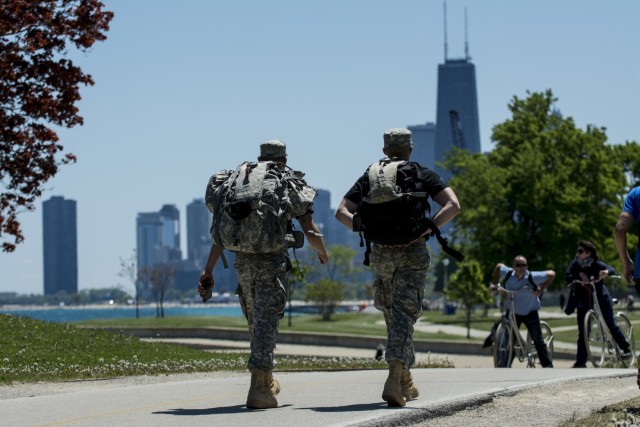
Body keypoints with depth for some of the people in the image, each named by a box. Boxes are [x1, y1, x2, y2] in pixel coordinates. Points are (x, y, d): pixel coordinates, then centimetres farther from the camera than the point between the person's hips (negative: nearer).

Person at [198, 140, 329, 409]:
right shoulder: (294, 186, 7)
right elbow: (310, 233, 4)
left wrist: (208, 271, 10)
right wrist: (323, 253, 25)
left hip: (243, 260, 4)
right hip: (273, 260, -4)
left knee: (255, 323, 19)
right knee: (266, 323, -5)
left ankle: (266, 381, 35)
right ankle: (258, 389, -16)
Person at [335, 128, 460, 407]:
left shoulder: (370, 176, 12)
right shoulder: (423, 175, 5)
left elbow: (342, 212, 4)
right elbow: (453, 206, -10)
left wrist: (365, 231, 1)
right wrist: (425, 230, -10)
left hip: (381, 253, 3)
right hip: (412, 252, -3)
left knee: (392, 314, 18)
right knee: (404, 316, -7)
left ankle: (405, 382, 24)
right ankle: (394, 378, -26)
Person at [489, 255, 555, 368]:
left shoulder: (532, 277, -24)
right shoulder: (508, 274, -14)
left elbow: (551, 274, -15)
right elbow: (498, 266, 8)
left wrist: (541, 290, -21)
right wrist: (494, 283, 2)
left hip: (530, 312, -3)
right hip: (513, 312, 3)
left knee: (538, 340, -2)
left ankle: (547, 365, 4)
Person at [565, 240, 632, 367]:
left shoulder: (597, 264, -9)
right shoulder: (575, 264, -4)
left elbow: (612, 269, -22)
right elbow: (567, 277, -15)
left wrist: (606, 272, -46)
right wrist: (580, 275, -33)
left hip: (600, 299, -2)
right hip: (583, 301, 2)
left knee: (611, 325, -4)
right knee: (582, 333, 0)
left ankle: (626, 349, 13)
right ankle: (581, 362, 3)